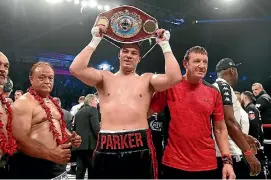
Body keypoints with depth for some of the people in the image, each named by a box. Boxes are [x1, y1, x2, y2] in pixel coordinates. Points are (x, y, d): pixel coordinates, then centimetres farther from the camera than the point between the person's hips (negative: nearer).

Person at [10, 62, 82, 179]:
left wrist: (71, 138, 5)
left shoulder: (52, 102, 14)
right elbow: (20, 140, -21)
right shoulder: (23, 103, -11)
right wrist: (50, 154, -29)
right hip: (32, 167, -8)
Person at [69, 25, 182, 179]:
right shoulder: (105, 78, 13)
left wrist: (165, 45, 0)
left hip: (139, 145, 0)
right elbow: (76, 69, -1)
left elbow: (175, 77, -5)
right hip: (107, 146, 1)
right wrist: (95, 41, 2)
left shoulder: (147, 79, 11)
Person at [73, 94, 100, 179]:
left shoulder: (78, 112, 18)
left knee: (80, 169, 7)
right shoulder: (93, 109, -5)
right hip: (90, 144, -7)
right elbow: (96, 127, -14)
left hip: (79, 144, 7)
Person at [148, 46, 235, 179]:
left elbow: (220, 129, 7)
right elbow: (145, 113, 2)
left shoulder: (214, 92, 4)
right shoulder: (170, 87, -4)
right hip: (174, 164, -2)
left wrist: (227, 160, 1)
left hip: (207, 165, 3)